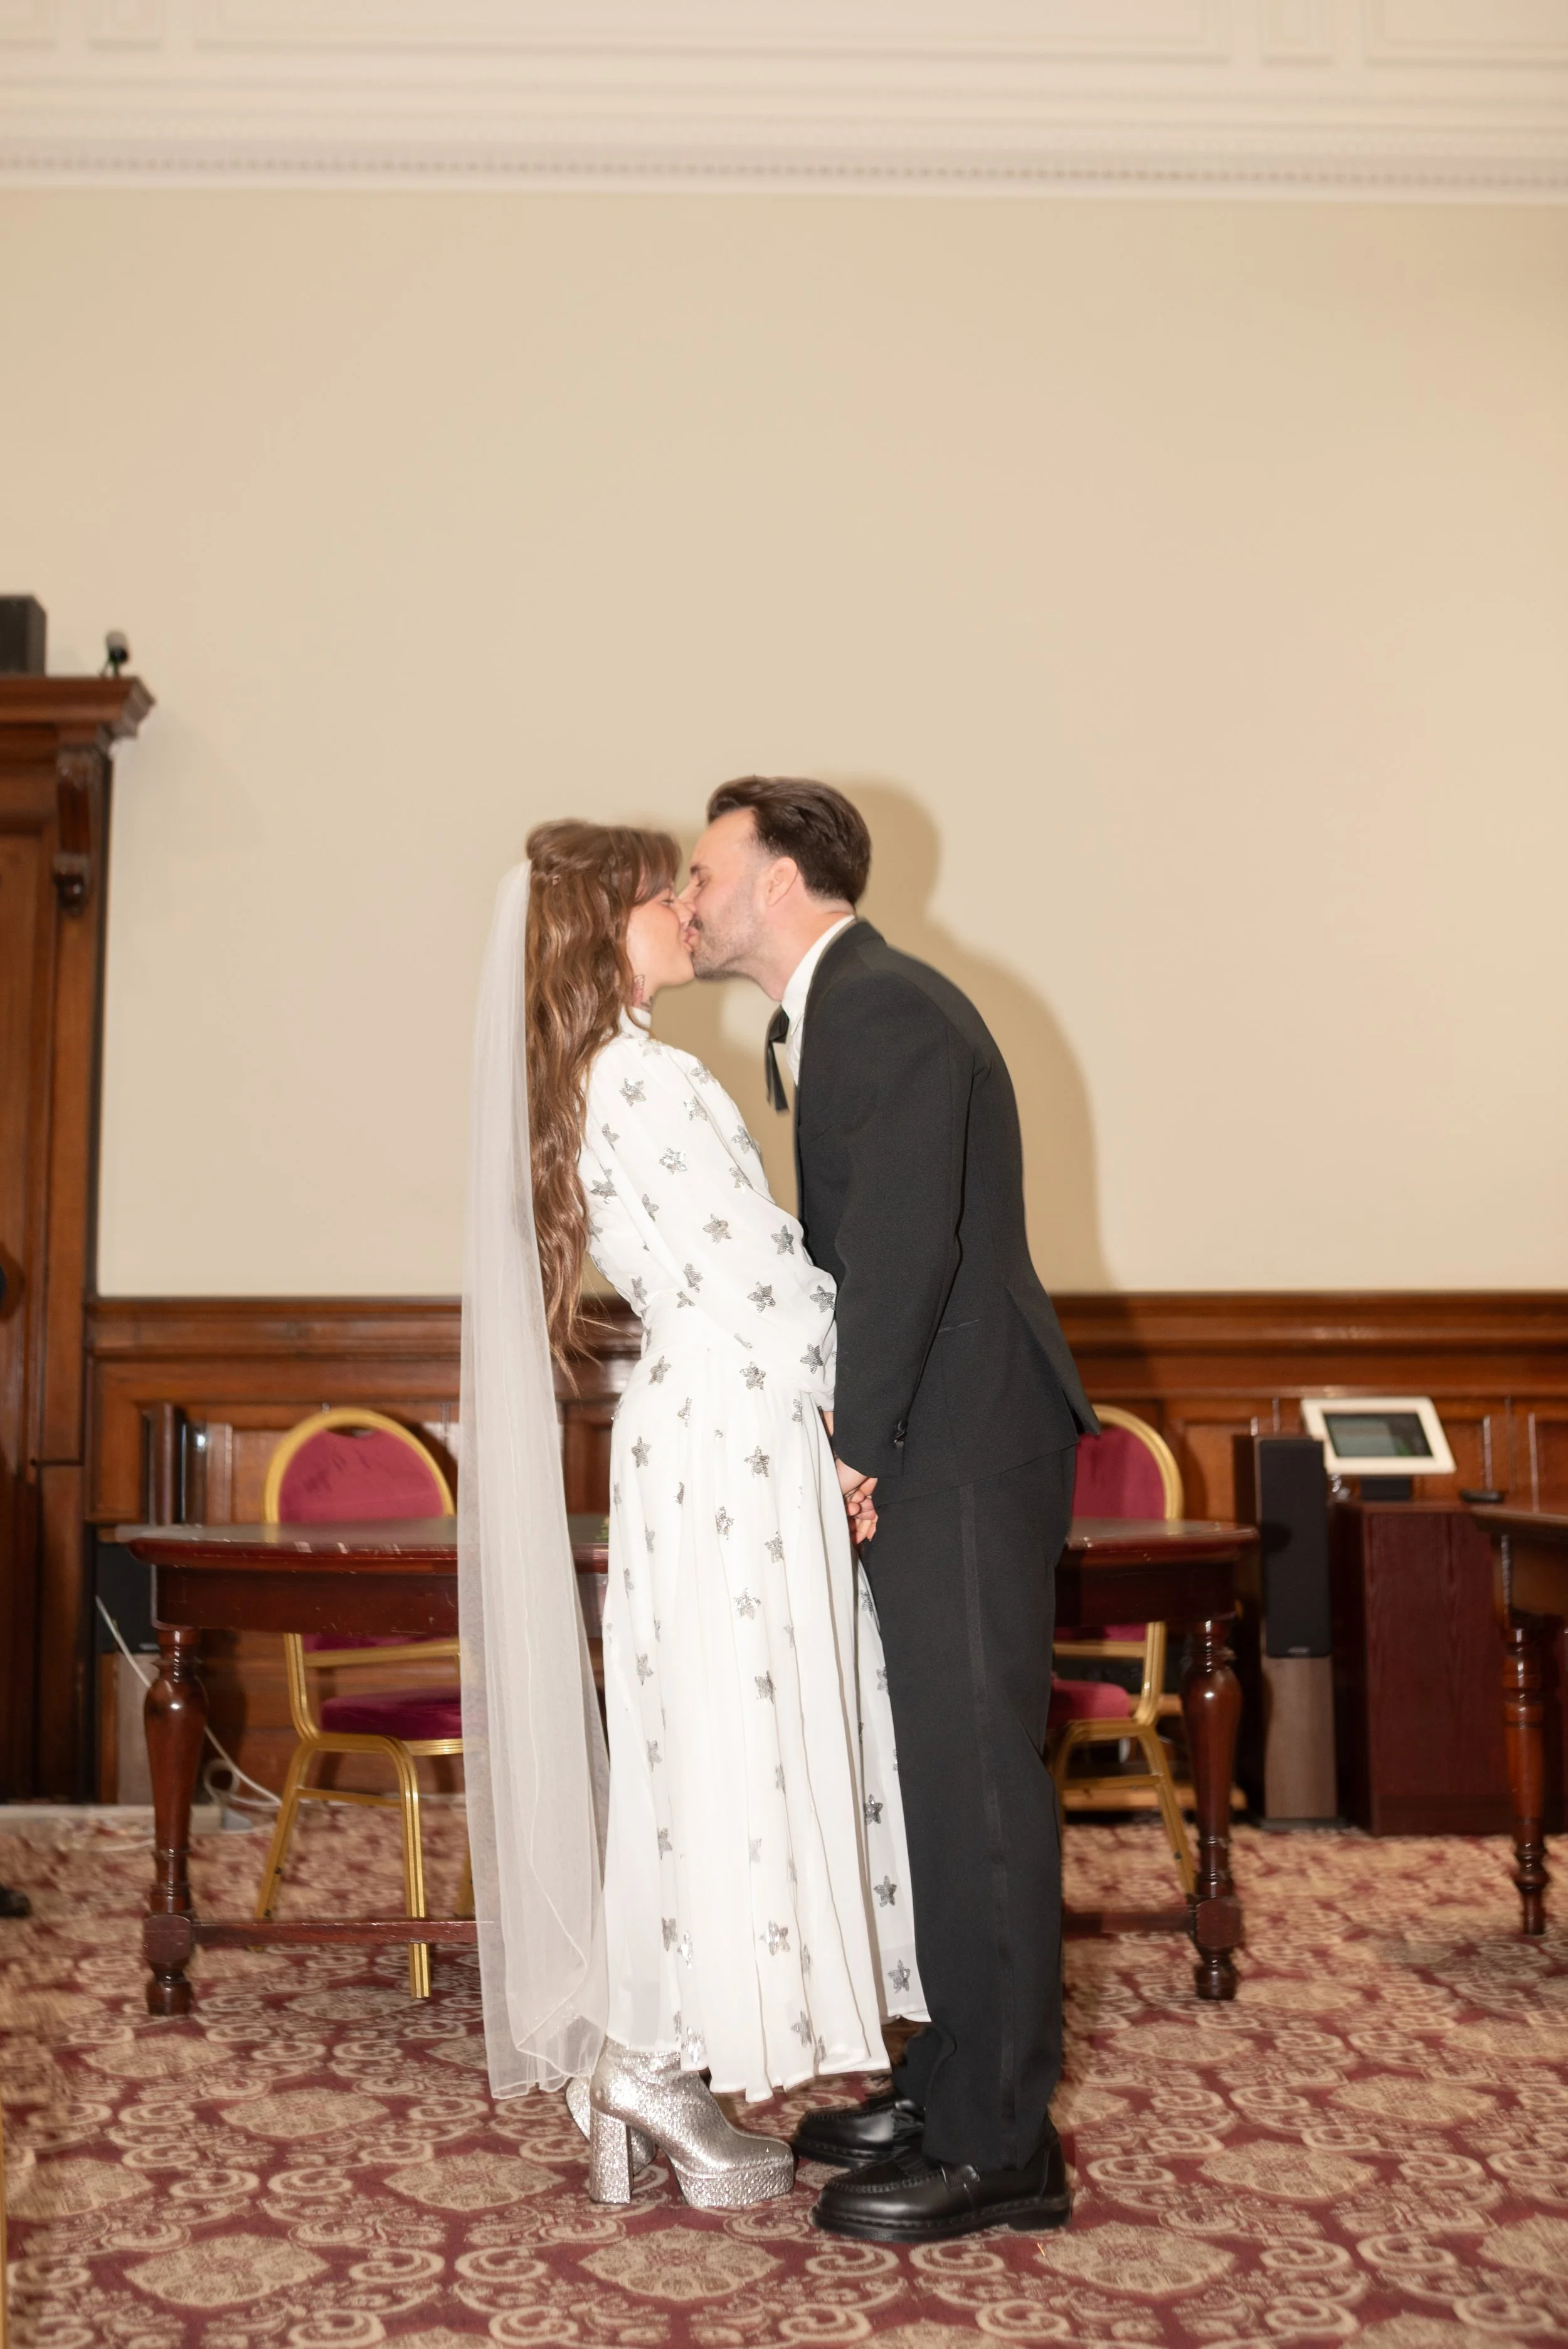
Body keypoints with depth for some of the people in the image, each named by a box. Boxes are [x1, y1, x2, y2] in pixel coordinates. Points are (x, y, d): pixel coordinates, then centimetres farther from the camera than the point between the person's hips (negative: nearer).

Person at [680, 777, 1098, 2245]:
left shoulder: (889, 1009, -15)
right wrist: (855, 1433, 8)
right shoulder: (827, 1017, 16)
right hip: (920, 1451, 10)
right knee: (938, 1772, 16)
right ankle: (951, 2081, 29)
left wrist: (858, 1442, -13)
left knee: (976, 1779, -3)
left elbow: (902, 1247, -21)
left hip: (965, 1449, -10)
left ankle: (998, 2147, 9)